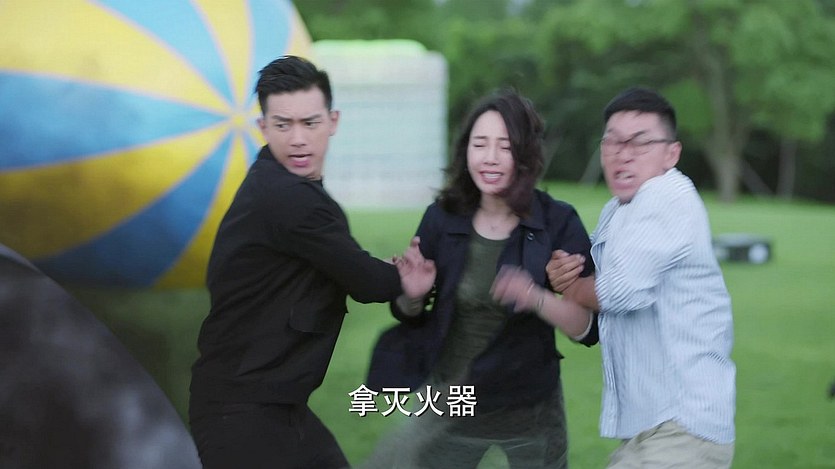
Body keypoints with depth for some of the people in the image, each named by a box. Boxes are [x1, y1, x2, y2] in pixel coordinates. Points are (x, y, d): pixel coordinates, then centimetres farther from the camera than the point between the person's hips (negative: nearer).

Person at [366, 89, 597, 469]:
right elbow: (408, 315, 5)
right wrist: (412, 295, -17)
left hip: (530, 409, -1)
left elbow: (588, 329, -15)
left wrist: (538, 299, -33)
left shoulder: (558, 223, -13)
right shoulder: (443, 217, -7)